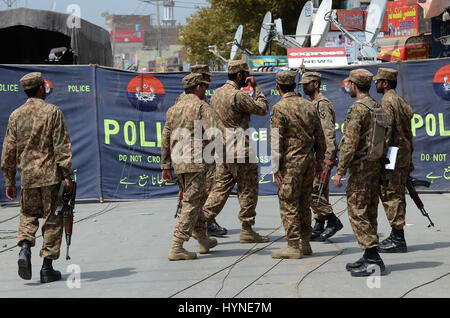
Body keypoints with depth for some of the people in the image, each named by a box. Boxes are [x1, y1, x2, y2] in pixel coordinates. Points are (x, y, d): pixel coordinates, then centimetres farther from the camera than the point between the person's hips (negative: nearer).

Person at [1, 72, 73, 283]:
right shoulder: (53, 112, -4)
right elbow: (62, 146, -10)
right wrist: (66, 175, -7)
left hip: (27, 175, 3)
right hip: (50, 175, -3)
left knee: (28, 215, 19)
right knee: (52, 220, 5)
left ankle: (25, 248, -8)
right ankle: (47, 268, 6)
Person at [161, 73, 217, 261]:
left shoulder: (173, 109, 16)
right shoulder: (201, 106, -4)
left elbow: (165, 139, 15)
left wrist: (165, 166, 18)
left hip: (178, 163, 7)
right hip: (196, 163, -7)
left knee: (197, 200, 21)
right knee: (192, 204, -5)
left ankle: (203, 240, 31)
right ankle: (177, 247, -11)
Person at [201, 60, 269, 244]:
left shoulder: (216, 94, 14)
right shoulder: (237, 95, -15)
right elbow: (262, 109, -10)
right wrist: (256, 87, -1)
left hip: (222, 150, 8)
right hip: (240, 151, -8)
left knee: (220, 188, 10)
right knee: (248, 190, 2)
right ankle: (247, 231, 6)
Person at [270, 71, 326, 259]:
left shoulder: (279, 109, -10)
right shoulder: (308, 106, 9)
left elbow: (276, 141, -14)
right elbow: (320, 137, 14)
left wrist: (276, 168, -11)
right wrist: (319, 160, 22)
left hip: (291, 162, -7)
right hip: (309, 159, 7)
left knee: (288, 205, -1)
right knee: (304, 204, 14)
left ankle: (294, 247, -1)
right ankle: (305, 244, 19)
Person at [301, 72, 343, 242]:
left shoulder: (322, 104, -12)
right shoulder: (312, 104, 19)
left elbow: (329, 132, -20)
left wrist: (329, 156, -26)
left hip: (321, 156, -10)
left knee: (313, 191, -13)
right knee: (318, 192, 10)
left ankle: (333, 221, -6)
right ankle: (319, 227, 12)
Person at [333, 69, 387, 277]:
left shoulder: (357, 109, -15)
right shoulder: (377, 107, 13)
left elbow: (350, 144, -20)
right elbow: (383, 138, 17)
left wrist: (340, 171, -17)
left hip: (360, 167, -9)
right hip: (376, 165, 9)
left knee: (358, 213, -6)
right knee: (369, 213, 13)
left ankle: (373, 258, -9)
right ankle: (369, 257, 17)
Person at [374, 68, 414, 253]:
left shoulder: (387, 101, -12)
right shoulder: (401, 102, 18)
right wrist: (409, 160, 22)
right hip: (404, 154, 10)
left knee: (391, 196, -8)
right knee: (397, 195, 13)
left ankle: (398, 239, -9)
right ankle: (397, 236, 18)